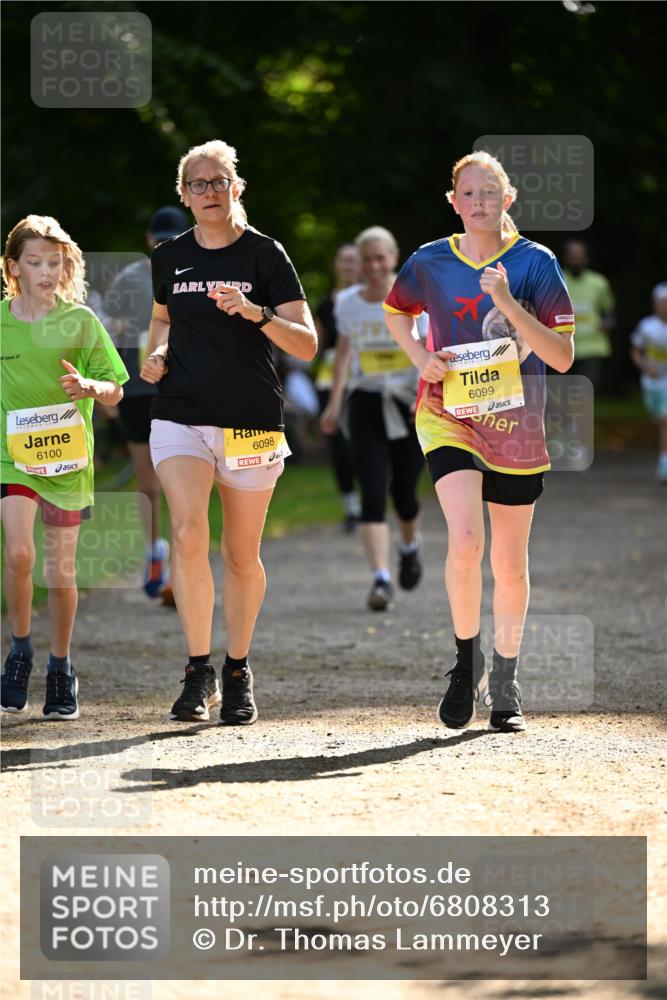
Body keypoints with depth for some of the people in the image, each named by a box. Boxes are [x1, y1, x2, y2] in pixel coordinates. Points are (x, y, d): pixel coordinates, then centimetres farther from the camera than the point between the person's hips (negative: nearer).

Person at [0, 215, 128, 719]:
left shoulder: (80, 321, -1)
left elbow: (115, 391, 1)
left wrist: (90, 386, -19)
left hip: (67, 455, 0)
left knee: (61, 567, 5)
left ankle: (61, 666, 22)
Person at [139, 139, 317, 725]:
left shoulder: (264, 254, -3)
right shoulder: (170, 257, 7)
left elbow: (307, 345, -7)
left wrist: (255, 314, -24)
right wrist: (158, 354, 6)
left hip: (251, 423, -1)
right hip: (181, 416, 1)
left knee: (241, 555, 6)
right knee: (188, 534, -19)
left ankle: (238, 673, 25)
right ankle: (199, 671, -10)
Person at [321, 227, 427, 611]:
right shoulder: (348, 302, 4)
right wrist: (335, 403, 15)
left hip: (409, 404, -2)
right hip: (366, 403, 2)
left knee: (403, 491, 6)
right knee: (373, 493, -11)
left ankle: (410, 546, 40)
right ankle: (381, 578, -15)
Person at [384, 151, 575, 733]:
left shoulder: (535, 264, -5)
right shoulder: (431, 263, 0)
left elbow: (562, 357, -8)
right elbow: (396, 310, 22)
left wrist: (508, 305, -20)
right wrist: (419, 357, 2)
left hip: (515, 427, 0)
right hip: (448, 417, 0)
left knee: (510, 562, 8)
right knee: (465, 541, -21)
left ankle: (505, 687, 25)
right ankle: (467, 661, 1)